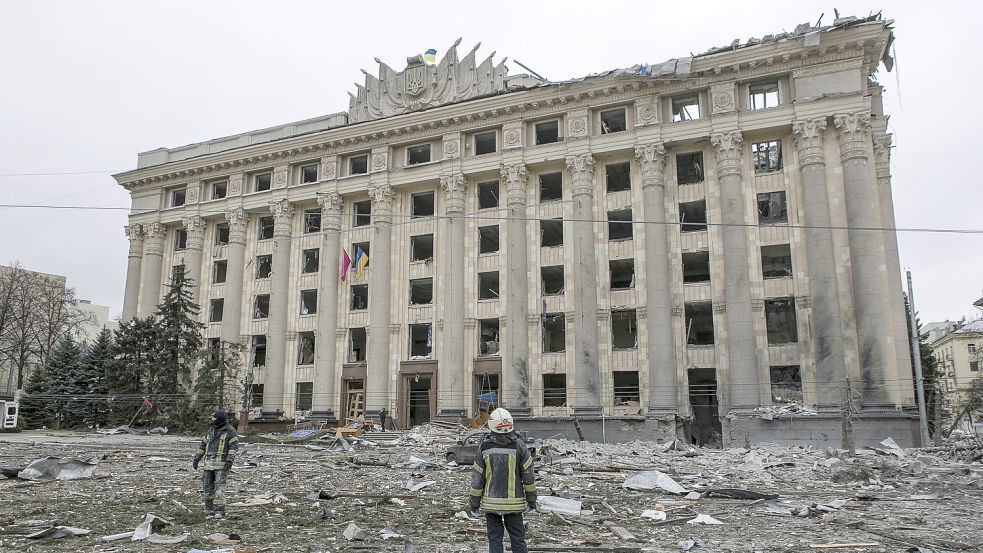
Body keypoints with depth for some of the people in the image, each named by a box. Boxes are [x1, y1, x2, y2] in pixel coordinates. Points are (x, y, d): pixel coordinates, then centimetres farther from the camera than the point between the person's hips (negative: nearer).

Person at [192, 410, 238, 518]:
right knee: (207, 485, 6)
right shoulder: (211, 429, 14)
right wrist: (197, 459, 15)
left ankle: (219, 511, -11)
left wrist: (230, 460, -26)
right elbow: (203, 444, 19)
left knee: (219, 486, -12)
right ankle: (209, 509, 21)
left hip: (222, 463, -6)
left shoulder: (230, 431, -7)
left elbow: (234, 446, -15)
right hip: (209, 463, 6)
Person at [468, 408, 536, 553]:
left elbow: (477, 478, -3)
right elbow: (528, 475, -4)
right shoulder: (518, 446, -8)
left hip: (491, 502, 0)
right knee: (518, 540, 10)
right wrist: (531, 499, 7)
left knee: (495, 540, 9)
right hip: (514, 502, 0)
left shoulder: (484, 447, -7)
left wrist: (474, 503, 7)